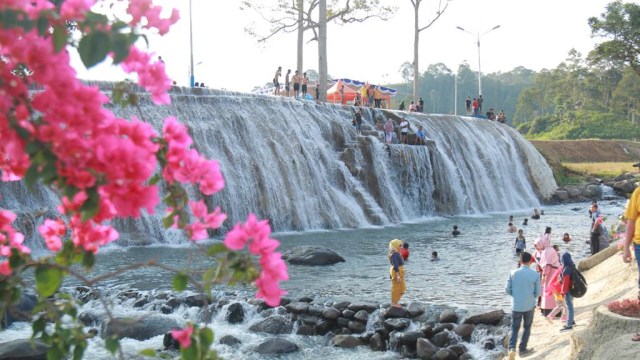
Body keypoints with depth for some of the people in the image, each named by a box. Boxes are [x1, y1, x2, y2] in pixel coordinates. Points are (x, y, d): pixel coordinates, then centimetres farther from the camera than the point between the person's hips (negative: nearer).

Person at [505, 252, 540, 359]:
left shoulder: (513, 273, -9)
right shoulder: (535, 275, -10)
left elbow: (507, 289, -3)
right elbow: (538, 292, -4)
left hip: (516, 306, 0)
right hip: (529, 306, 0)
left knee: (514, 328, 10)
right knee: (527, 328, 19)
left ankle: (512, 348, -12)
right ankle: (522, 349, 24)